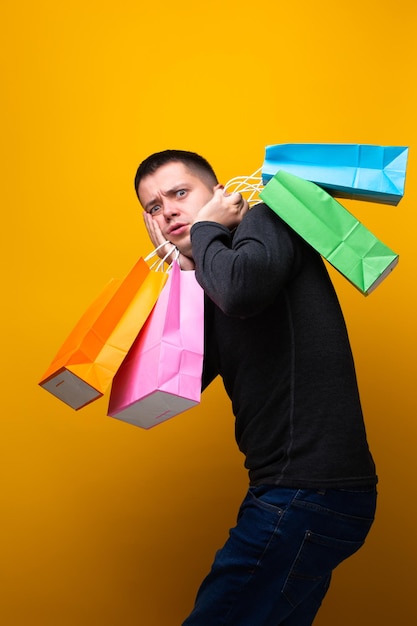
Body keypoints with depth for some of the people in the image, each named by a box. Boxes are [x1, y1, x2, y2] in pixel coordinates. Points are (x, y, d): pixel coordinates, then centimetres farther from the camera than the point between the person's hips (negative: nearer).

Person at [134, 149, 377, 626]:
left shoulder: (266, 220, -5)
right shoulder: (210, 288, 19)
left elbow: (243, 287, -28)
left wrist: (205, 229, -7)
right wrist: (178, 268, 9)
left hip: (308, 491, -10)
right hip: (302, 491, 10)